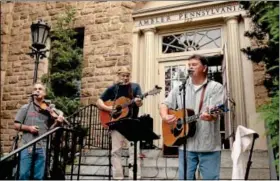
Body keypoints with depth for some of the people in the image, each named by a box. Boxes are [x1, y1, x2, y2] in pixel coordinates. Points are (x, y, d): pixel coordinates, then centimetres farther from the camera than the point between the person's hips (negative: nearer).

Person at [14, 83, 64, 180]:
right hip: (27, 146, -1)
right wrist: (29, 128, -12)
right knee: (24, 174, -3)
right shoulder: (25, 108, 5)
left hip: (41, 147, 2)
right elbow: (16, 125, 5)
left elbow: (51, 127, 10)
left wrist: (58, 121, -10)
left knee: (39, 177, 5)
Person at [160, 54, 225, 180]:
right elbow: (165, 104, 11)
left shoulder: (216, 87, 0)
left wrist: (209, 116, -36)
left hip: (209, 145, -3)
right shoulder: (180, 88, 12)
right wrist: (165, 117, -10)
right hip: (186, 144, 3)